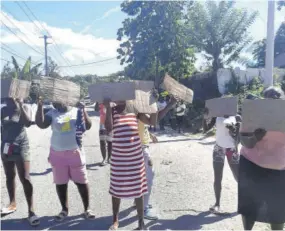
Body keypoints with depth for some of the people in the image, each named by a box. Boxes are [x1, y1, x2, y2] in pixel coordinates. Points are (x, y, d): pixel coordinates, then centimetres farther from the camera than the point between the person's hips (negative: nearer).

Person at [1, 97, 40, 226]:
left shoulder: (23, 108, -6)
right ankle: (12, 204, 33)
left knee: (25, 178, -7)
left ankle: (31, 210, -3)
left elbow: (28, 123, -22)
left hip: (21, 147, -4)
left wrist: (20, 105, -24)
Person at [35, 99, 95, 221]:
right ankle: (64, 209, 28)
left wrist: (83, 110, -15)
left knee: (81, 181, 4)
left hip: (75, 152, -1)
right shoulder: (52, 113, 2)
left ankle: (87, 208, 18)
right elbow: (41, 124, -11)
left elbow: (88, 126, -6)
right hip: (57, 154, 2)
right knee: (60, 183, 10)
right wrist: (40, 106, -17)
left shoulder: (77, 111, 0)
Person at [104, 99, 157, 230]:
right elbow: (108, 129, -16)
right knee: (116, 188, 11)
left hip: (136, 155, 1)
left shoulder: (135, 109, 5)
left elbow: (152, 122, 2)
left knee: (138, 188, 8)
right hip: (118, 156, -1)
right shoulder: (112, 111, 0)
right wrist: (108, 107, -18)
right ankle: (115, 220, 32)